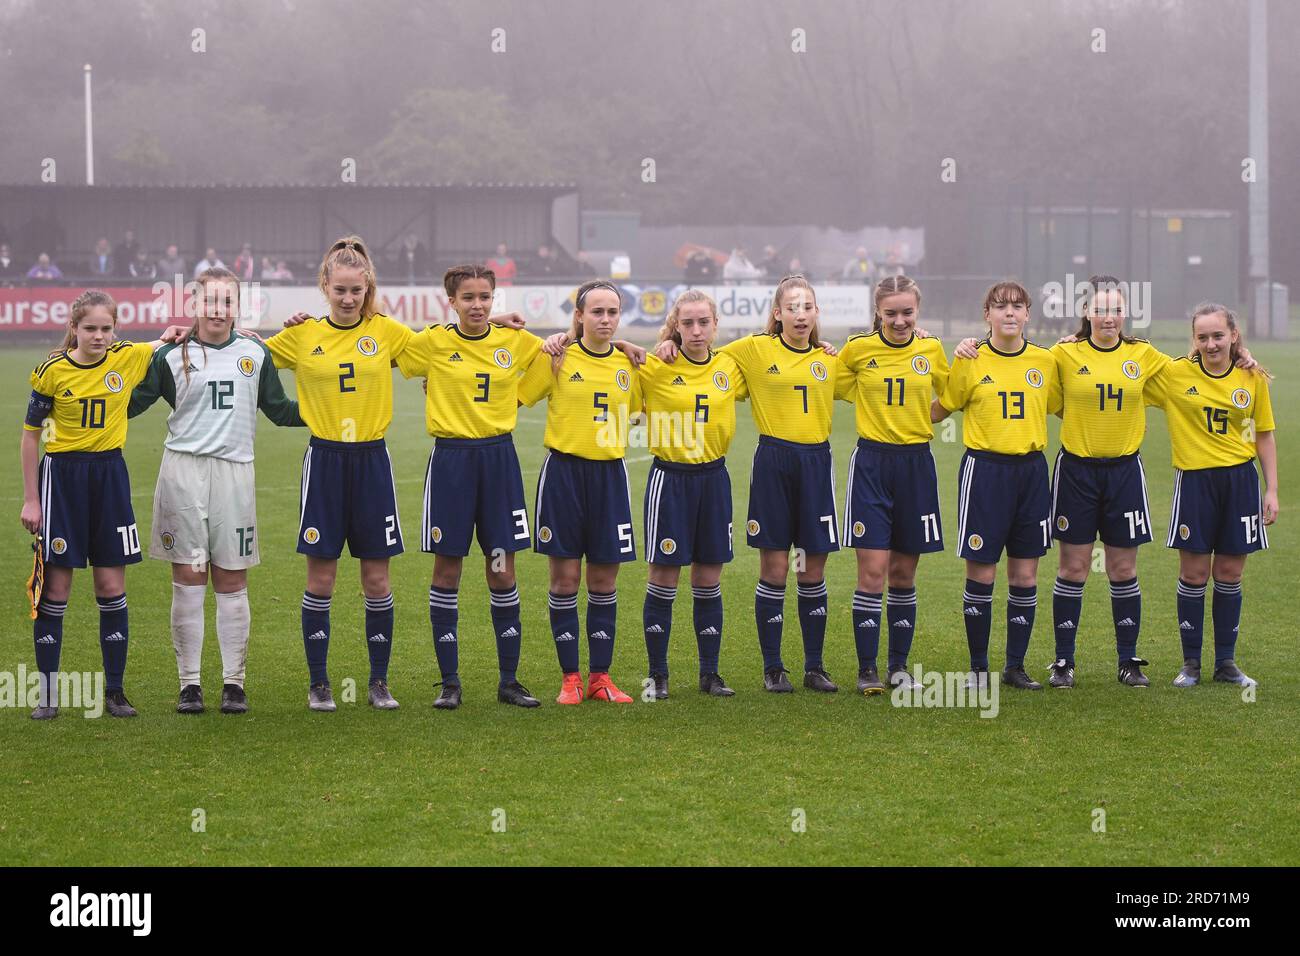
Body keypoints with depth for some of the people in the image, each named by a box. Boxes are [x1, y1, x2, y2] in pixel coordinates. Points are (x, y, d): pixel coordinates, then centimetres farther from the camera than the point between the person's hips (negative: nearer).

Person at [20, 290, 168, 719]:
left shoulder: (129, 358, -3)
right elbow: (31, 434, -2)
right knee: (56, 588, 1)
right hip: (62, 475, -2)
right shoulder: (53, 371, -10)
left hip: (109, 475, 3)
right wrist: (30, 499, -2)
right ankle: (47, 694, 9)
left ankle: (115, 690, 13)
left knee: (112, 587, 4)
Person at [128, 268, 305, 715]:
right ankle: (189, 683, 7)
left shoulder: (254, 353, 9)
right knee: (188, 579, 0)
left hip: (234, 472, 1)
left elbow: (279, 409, 17)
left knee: (231, 581, 3)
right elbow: (132, 402, 5)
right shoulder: (172, 355, 4)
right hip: (184, 471, -1)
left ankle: (234, 682, 10)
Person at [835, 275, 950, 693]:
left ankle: (899, 665, 18)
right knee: (872, 571, -7)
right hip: (871, 463, -2)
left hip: (916, 464, 2)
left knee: (904, 572, 8)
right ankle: (866, 670, -1)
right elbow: (837, 387, 11)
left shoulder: (931, 350, 4)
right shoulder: (857, 349, -2)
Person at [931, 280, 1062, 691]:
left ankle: (1015, 665, 15)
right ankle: (978, 666, 11)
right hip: (984, 469, -3)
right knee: (981, 573, -1)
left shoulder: (1045, 361, 6)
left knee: (1025, 574, 5)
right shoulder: (970, 361, -2)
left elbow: (1062, 408, 19)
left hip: (1031, 470, 3)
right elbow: (940, 409, 6)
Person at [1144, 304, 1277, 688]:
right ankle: (1190, 663, 14)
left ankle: (1226, 662, 18)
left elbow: (1264, 436, 8)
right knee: (1193, 574, 2)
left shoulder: (1252, 379, 1)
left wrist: (1272, 490, 5)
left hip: (1240, 480, 2)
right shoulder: (1174, 374, -5)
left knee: (1229, 574, 8)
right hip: (1195, 480, -1)